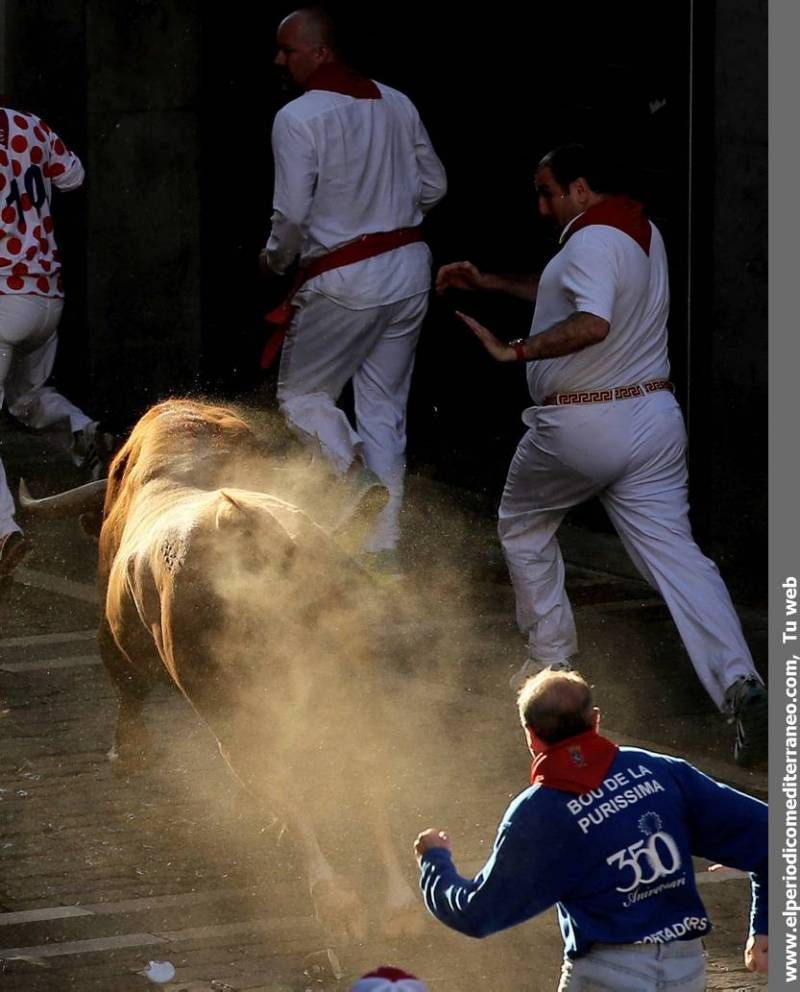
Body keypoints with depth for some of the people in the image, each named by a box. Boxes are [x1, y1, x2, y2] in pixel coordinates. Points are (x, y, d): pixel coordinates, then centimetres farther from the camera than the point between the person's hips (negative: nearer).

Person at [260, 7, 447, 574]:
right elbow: (434, 186, 12)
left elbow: (293, 214, -17)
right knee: (384, 407, 13)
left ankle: (356, 476, -15)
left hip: (343, 281, -6)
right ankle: (384, 546, 12)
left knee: (302, 393, 12)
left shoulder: (298, 118, -14)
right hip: (409, 269, 6)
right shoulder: (396, 105, 5)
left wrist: (276, 259, 3)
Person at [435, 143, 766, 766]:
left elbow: (591, 323, -35)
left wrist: (513, 351, -28)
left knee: (523, 526, 21)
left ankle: (550, 660, 25)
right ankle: (739, 684, -20)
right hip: (654, 420, 7)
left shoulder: (592, 241, -17)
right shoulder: (642, 233, 14)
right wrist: (491, 283, 32)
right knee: (674, 551, -2)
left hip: (578, 428, -7)